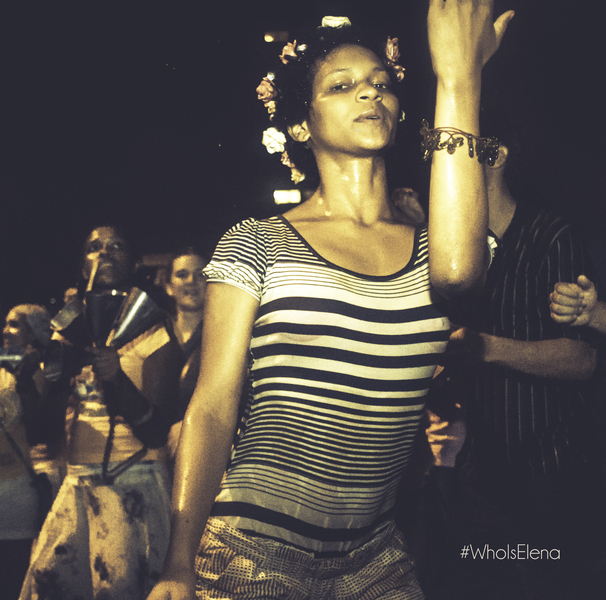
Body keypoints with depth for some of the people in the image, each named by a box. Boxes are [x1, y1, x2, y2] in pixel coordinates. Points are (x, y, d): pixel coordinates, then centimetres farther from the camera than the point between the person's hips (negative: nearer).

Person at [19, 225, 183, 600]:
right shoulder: (69, 333, 14)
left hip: (133, 482, -4)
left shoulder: (151, 333, 0)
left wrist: (118, 380, -25)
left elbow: (157, 431, -9)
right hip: (77, 482, 5)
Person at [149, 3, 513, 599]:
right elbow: (211, 408, -5)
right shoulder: (256, 243, -3)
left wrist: (459, 76, -19)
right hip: (253, 546, -3)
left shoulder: (427, 246, 4)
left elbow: (457, 268, -21)